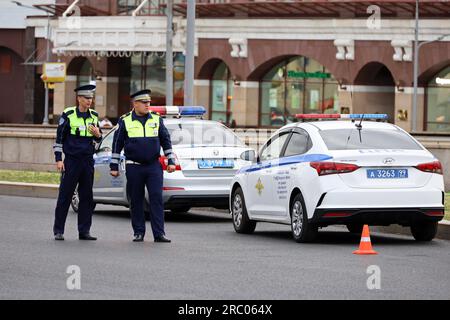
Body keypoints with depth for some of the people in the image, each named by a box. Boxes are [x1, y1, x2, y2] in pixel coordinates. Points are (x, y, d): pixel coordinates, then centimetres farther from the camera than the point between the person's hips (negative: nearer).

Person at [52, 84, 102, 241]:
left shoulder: (94, 116, 9)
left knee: (87, 197, 5)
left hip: (88, 161, 5)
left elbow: (98, 139, 19)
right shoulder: (68, 115, -5)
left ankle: (84, 231, 11)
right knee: (65, 196, -2)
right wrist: (58, 159, -8)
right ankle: (58, 231, 4)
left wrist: (98, 134, -5)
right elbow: (59, 138, -3)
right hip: (71, 160, -5)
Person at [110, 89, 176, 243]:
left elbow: (166, 141, 12)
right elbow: (117, 144, 5)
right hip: (134, 167, -1)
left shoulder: (156, 120, 7)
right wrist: (114, 166, 2)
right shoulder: (125, 121, 2)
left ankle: (159, 233, -8)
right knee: (136, 201, 3)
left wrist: (171, 161, 6)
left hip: (154, 166, 1)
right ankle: (139, 233, 13)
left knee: (157, 198, -7)